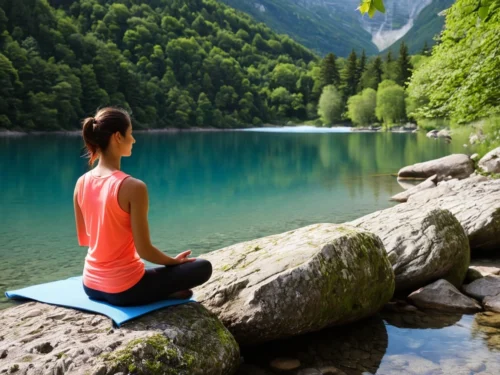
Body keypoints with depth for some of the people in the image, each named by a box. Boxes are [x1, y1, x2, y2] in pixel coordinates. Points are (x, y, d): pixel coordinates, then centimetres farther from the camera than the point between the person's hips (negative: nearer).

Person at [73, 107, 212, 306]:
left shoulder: (81, 183, -2)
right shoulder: (133, 187, -22)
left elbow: (83, 239, 9)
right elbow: (144, 250, -19)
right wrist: (175, 261, 1)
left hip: (91, 285, 7)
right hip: (124, 289, -6)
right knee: (203, 267, 9)